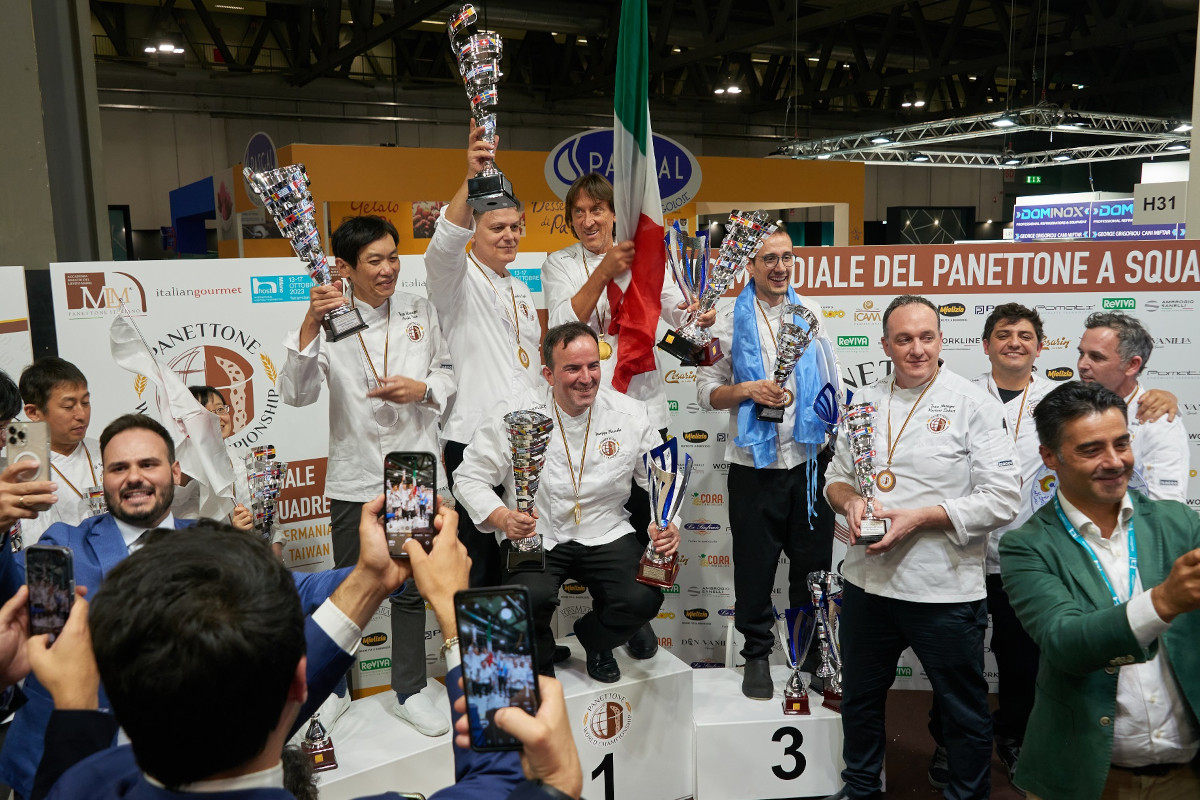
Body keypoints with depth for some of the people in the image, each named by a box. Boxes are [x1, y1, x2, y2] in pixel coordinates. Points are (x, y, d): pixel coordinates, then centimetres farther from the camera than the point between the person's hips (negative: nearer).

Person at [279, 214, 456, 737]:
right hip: (355, 475, -2)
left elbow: (447, 371, 11)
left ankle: (409, 691, 27)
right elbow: (296, 395, -17)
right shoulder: (330, 320, -7)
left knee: (411, 586, 11)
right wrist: (310, 327, -28)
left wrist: (422, 389, -10)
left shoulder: (419, 311, 2)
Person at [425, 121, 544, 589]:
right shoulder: (457, 279, -3)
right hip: (474, 439, -7)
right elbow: (446, 242, -27)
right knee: (479, 563, -4)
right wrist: (472, 178, -42)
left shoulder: (521, 291, 20)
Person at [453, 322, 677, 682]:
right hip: (535, 536, -2)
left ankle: (595, 640, 16)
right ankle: (539, 664, 7)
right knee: (532, 597, -32)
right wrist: (502, 518, -22)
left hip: (605, 534, 2)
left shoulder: (629, 414, -2)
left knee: (644, 598, -22)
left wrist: (666, 524, -15)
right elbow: (470, 477, -3)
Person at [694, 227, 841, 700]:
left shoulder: (810, 312, 8)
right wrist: (747, 391, -18)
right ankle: (757, 653, 24)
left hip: (809, 460, 3)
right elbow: (706, 391, -2)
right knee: (755, 567, 7)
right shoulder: (729, 321, -1)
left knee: (814, 562, 12)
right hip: (755, 465, -2)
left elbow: (831, 380, 16)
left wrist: (837, 432, 10)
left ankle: (812, 648, 31)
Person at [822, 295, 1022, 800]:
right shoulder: (865, 402, 7)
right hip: (867, 582, 5)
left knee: (963, 710, 12)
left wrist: (917, 517, -20)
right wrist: (850, 501, -8)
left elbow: (1003, 499, -14)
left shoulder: (974, 405, -8)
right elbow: (836, 475, 15)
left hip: (944, 589, -5)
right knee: (860, 697, 20)